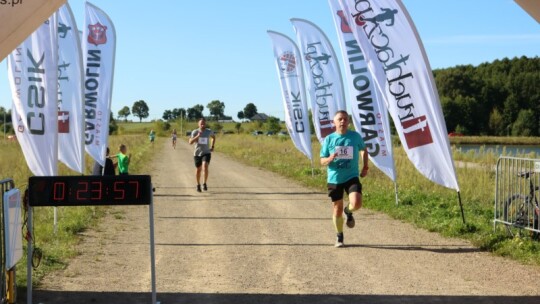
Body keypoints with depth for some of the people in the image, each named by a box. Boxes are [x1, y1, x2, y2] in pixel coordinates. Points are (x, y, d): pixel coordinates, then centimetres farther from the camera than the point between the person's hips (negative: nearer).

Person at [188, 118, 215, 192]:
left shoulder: (209, 131, -3)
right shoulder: (195, 132, -7)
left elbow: (214, 137, 19)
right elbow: (190, 142, -16)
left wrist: (212, 146, 10)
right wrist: (197, 136, -29)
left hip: (206, 153, -1)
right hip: (197, 153, 1)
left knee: (205, 167, -24)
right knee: (198, 169, 12)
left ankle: (204, 184, -15)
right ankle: (198, 185, 33)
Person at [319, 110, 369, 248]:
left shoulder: (355, 136, -1)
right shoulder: (329, 139, -3)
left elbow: (364, 149, 19)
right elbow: (322, 161, 1)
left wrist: (365, 166, 10)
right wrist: (330, 159, -21)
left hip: (351, 177, 0)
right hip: (334, 179, 0)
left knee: (356, 203, -22)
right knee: (338, 209, 6)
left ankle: (349, 212, 16)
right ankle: (339, 236, 28)